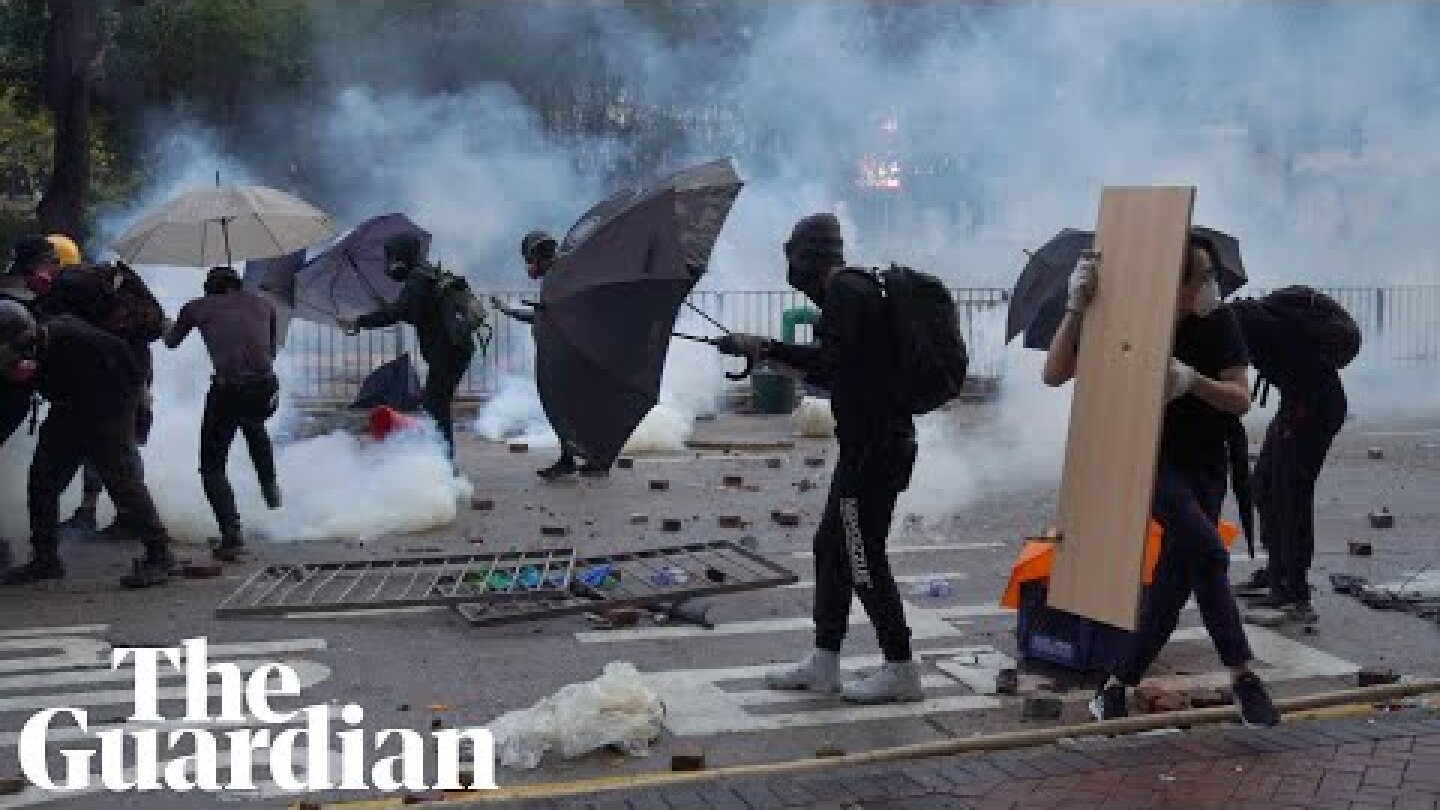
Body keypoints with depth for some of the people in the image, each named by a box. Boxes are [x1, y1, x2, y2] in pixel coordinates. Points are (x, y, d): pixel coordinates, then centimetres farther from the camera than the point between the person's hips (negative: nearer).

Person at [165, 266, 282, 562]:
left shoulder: (198, 307, 14)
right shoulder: (263, 302, 19)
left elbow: (171, 342, 33)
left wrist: (170, 328, 54)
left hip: (227, 391, -3)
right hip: (266, 388, 3)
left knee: (212, 467, 12)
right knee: (254, 427, 40)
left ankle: (232, 533, -4)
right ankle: (270, 486, 28)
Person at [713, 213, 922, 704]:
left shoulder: (847, 293, -14)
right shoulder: (856, 290, 17)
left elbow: (834, 361, -23)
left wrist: (765, 348, -15)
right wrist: (784, 360, 24)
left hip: (872, 446, -10)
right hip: (873, 441, 10)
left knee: (863, 558, -5)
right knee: (831, 548, 14)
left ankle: (900, 669, 3)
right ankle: (823, 664, 20)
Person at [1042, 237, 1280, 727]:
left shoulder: (1218, 324, -6)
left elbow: (1241, 401, -9)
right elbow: (1054, 375, -12)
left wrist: (1193, 380, -29)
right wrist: (1076, 308, -24)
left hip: (1204, 465, 4)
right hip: (1151, 460, -3)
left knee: (1175, 583, 0)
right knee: (1207, 551, -28)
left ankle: (1115, 687, 15)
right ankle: (1243, 678, -22)